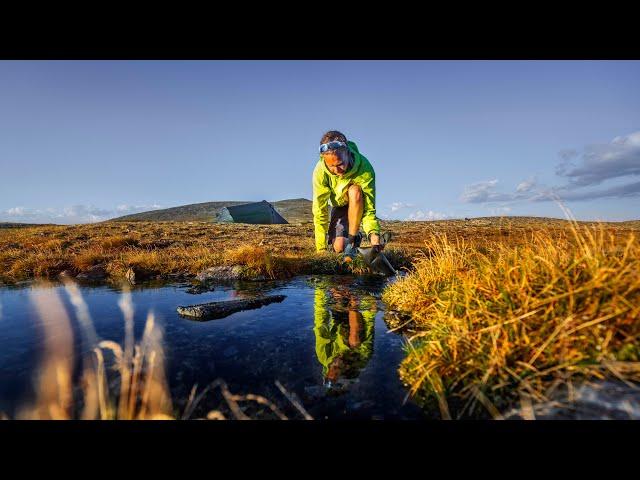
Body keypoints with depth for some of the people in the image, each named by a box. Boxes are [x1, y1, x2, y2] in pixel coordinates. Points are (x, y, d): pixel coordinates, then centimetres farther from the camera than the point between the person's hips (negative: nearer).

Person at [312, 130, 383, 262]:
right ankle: (355, 235, 20)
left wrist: (373, 234, -52)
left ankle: (353, 242, -24)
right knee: (338, 247, -17)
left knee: (355, 191, -38)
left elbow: (369, 208, -33)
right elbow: (320, 210, -27)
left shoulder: (364, 168, -35)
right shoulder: (320, 171, -30)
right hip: (340, 205, 2)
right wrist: (321, 248, -26)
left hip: (359, 204, -2)